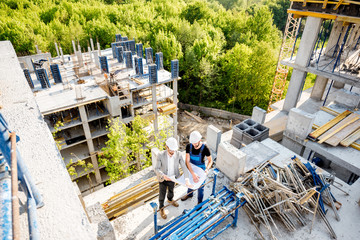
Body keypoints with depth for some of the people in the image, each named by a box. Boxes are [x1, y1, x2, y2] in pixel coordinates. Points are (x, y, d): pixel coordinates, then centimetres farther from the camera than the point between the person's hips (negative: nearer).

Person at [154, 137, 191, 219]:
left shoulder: (178, 155, -23)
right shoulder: (161, 155, -29)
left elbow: (184, 167, -23)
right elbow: (157, 169, -26)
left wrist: (187, 180, -36)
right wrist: (163, 175, -45)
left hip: (172, 178, 3)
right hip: (163, 179, -3)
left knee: (171, 190, 30)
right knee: (162, 194, 18)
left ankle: (170, 199, 62)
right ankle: (161, 208, 45)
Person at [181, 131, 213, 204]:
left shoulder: (205, 148, -32)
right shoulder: (189, 146, -25)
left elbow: (210, 160, -15)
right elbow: (187, 161, -28)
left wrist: (207, 169, -36)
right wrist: (193, 174, -39)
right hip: (191, 168, 3)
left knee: (200, 187, 19)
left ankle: (200, 201, 47)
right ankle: (189, 194, 60)